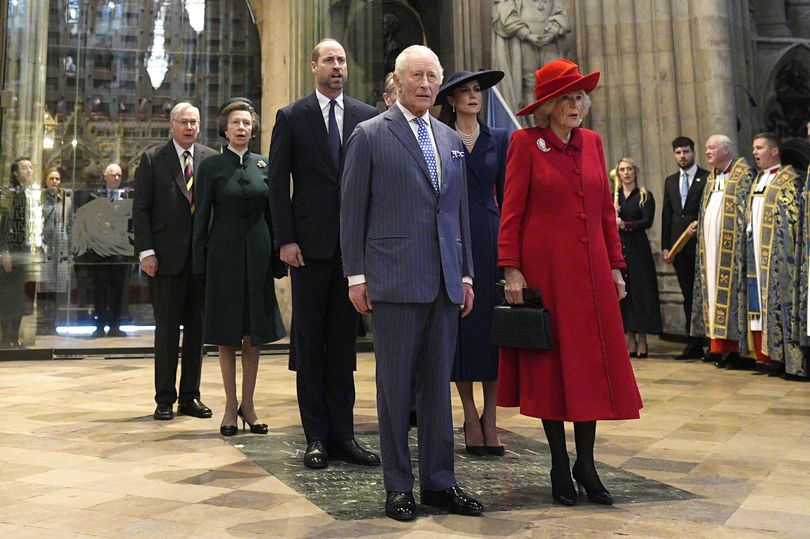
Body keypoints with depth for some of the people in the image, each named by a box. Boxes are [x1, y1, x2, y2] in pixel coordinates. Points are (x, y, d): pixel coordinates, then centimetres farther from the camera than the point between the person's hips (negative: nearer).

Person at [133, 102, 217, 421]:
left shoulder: (211, 159, 8)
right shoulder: (152, 159, 4)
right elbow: (141, 209, 0)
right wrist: (146, 251, -9)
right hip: (167, 257, -2)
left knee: (197, 328, 7)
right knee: (167, 329, 4)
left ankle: (190, 397, 18)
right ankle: (165, 399, 14)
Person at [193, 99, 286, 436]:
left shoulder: (264, 165, 8)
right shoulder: (211, 166, 0)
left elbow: (271, 213, 10)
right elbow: (201, 218, -1)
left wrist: (276, 256, 4)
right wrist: (200, 264, -5)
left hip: (257, 254, 3)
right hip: (224, 253, -2)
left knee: (255, 333, 6)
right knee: (227, 334, 5)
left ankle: (248, 404, 17)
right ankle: (231, 405, 16)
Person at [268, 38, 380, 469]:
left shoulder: (367, 117, 9)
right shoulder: (291, 117, 4)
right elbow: (278, 182, 1)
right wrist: (285, 239, -8)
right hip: (310, 244, -2)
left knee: (343, 341, 8)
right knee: (309, 342, 4)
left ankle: (342, 434, 16)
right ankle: (316, 437, 12)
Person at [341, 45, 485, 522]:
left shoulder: (452, 141, 16)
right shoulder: (370, 136, 1)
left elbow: (461, 211, 17)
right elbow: (352, 210, -1)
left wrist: (466, 274, 12)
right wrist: (356, 274, -6)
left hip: (445, 282, 5)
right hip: (395, 280, -5)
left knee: (439, 384, 9)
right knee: (395, 384, 4)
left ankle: (439, 481, 20)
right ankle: (398, 485, 16)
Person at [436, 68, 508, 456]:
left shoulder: (499, 139, 12)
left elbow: (505, 194, 11)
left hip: (490, 238, 2)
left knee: (493, 324, -1)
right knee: (459, 324, 1)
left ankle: (489, 417, 8)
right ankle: (470, 416, 11)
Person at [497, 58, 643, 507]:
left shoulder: (592, 142, 12)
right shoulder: (526, 142, -2)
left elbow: (606, 209, 13)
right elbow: (511, 211, -6)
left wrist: (615, 265, 9)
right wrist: (511, 269, -13)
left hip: (591, 270, 5)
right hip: (544, 269, -4)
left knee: (593, 362, 5)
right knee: (549, 363, 4)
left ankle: (586, 463, 18)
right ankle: (560, 465, 17)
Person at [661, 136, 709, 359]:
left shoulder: (707, 178, 0)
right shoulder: (670, 181, 16)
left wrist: (700, 224, -18)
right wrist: (665, 246, 8)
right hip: (679, 247, 5)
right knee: (688, 297, 8)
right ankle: (693, 345, 12)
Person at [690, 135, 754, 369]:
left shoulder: (743, 174, -4)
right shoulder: (711, 178, 19)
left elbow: (747, 211, -9)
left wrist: (740, 243, -16)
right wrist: (699, 225, 11)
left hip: (731, 245, -7)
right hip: (710, 246, 7)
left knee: (729, 291, -8)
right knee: (713, 292, 6)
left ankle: (734, 347, -3)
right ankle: (718, 345, 10)